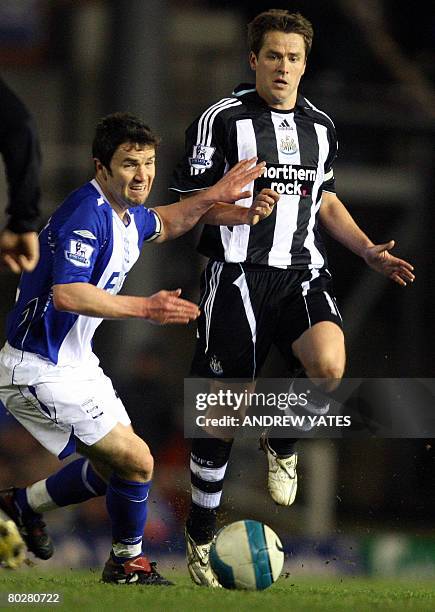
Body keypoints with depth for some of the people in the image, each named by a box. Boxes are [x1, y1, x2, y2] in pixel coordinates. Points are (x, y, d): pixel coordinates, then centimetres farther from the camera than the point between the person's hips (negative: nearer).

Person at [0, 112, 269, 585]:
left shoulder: (127, 213, 6)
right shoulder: (86, 214, -24)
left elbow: (162, 224, 31)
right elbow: (67, 294, -36)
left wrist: (212, 197, 16)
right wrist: (146, 308, -36)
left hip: (77, 362, 10)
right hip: (39, 372, -10)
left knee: (115, 466, 21)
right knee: (135, 461, -11)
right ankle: (128, 563, 11)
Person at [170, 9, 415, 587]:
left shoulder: (320, 126, 13)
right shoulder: (223, 118, -3)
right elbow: (189, 200, -2)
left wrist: (369, 250, 13)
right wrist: (241, 210, -20)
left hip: (302, 274, 3)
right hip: (239, 274, -3)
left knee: (329, 366, -27)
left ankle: (283, 445, 6)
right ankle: (200, 535, 17)